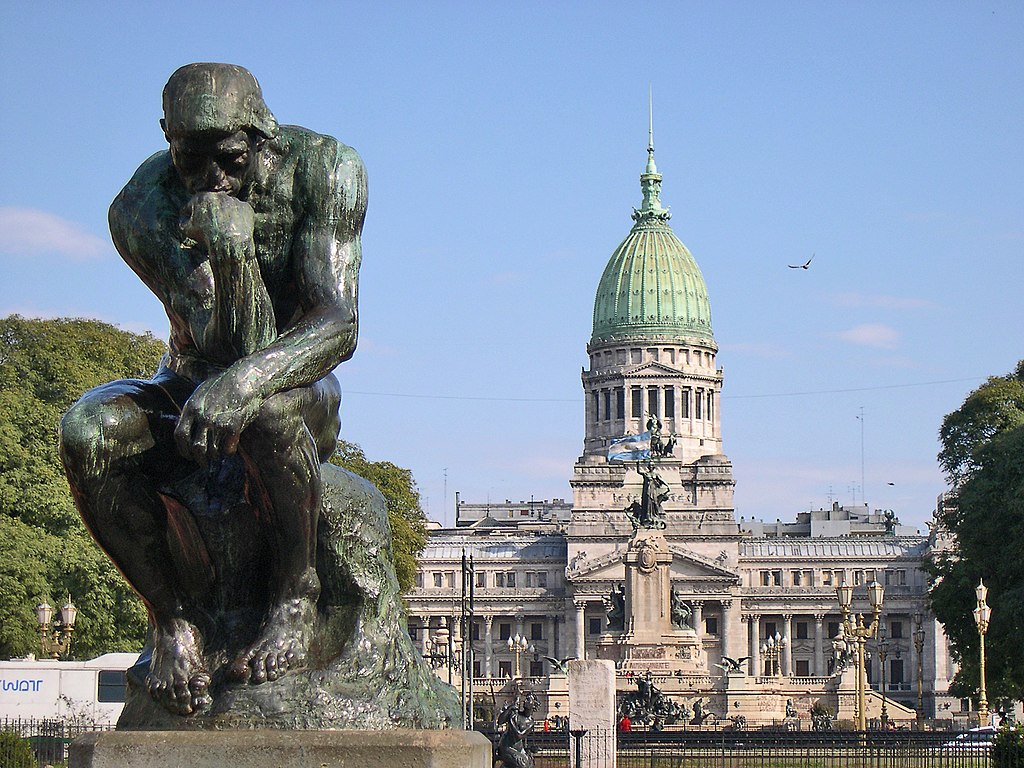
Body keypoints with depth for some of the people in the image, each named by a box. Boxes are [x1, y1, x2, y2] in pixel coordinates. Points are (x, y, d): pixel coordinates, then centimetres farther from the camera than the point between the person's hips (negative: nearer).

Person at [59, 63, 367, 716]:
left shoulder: (323, 167, -18)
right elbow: (222, 343, -26)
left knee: (268, 409, -41)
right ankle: (173, 618, -15)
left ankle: (297, 596, -17)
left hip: (306, 391, -2)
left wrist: (245, 379, -50)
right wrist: (226, 248, -46)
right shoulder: (142, 208, -19)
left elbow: (339, 325, -29)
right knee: (89, 430, -32)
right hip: (192, 385, 2)